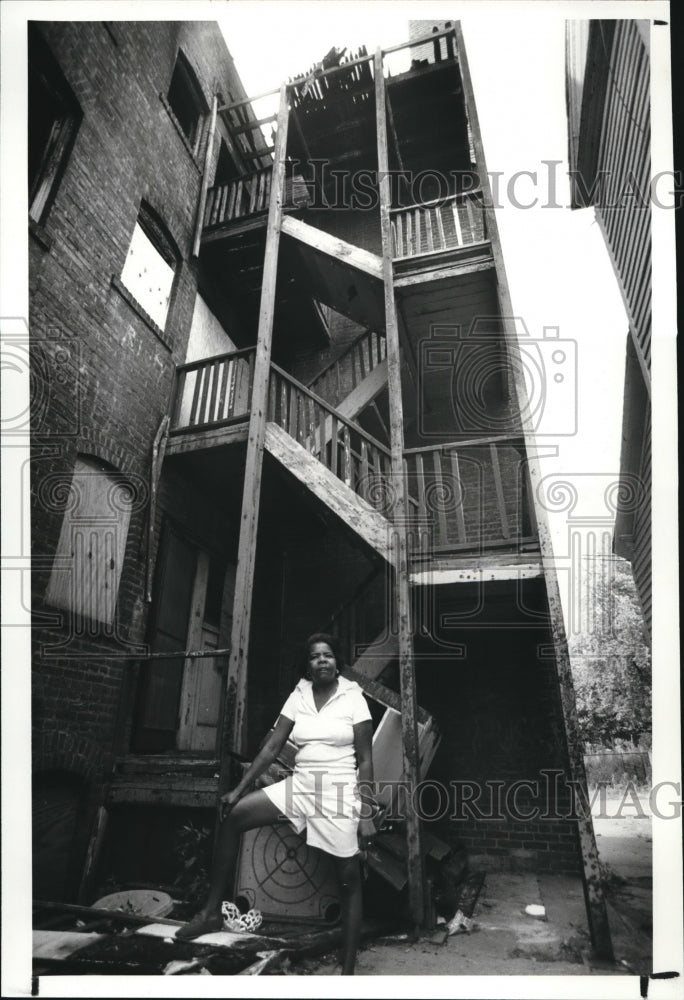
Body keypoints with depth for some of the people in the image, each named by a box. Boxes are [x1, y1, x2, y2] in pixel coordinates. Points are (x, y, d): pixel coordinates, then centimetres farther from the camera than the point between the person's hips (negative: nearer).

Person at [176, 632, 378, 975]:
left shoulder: (353, 698, -7)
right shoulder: (298, 697, 3)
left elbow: (365, 760, -7)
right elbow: (271, 748, 3)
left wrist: (367, 814, -11)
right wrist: (239, 789, -1)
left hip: (340, 792, -4)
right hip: (300, 785, 4)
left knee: (349, 879, 1)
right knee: (232, 816, -5)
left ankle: (348, 969, 19)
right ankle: (211, 912, 9)